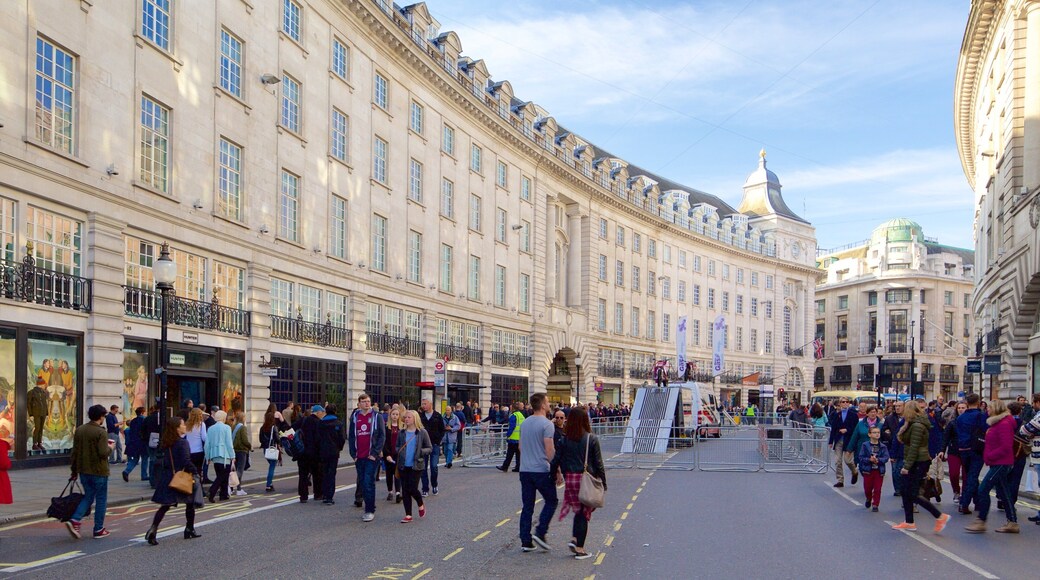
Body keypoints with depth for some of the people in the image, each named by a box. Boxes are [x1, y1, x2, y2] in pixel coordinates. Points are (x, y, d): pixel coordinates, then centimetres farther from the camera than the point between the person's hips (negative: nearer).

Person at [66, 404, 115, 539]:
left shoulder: (79, 430, 5)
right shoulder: (101, 432, -15)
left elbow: (75, 452, 9)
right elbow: (103, 453, -22)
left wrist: (74, 471, 16)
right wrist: (111, 447, -1)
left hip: (83, 471, 6)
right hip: (99, 471, -6)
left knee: (88, 496, 18)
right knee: (101, 499, 7)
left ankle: (75, 521, -2)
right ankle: (99, 530, 12)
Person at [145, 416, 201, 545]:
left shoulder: (165, 443, 7)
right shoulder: (182, 442, -15)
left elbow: (161, 460, 12)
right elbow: (187, 462, -22)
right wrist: (195, 473, -14)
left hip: (167, 478, 6)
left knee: (165, 505, 5)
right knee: (190, 503, 14)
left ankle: (153, 529, -13)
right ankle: (189, 530, 22)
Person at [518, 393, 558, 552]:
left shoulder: (525, 422, 11)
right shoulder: (546, 424, -12)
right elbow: (549, 450, -16)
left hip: (524, 470, 6)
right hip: (542, 470, -6)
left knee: (527, 506, 9)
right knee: (551, 501, 9)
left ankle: (525, 541, 7)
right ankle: (540, 533, -2)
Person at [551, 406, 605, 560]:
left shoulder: (564, 440, -1)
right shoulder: (592, 439, -6)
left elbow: (555, 461, -1)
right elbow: (598, 463, -5)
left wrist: (554, 476, 13)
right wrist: (603, 483, 2)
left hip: (570, 479, 3)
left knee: (578, 510, 22)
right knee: (584, 512, 7)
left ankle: (574, 539, 7)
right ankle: (580, 549, 8)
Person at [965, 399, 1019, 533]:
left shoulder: (1004, 424, -17)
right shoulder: (996, 423, 14)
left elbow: (1006, 447, -23)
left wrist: (990, 456, -18)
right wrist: (988, 455, 8)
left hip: (1001, 464, -10)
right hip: (997, 463, 10)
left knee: (983, 490, -9)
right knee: (1003, 493, 13)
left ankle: (980, 522, -4)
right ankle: (1012, 523, 18)